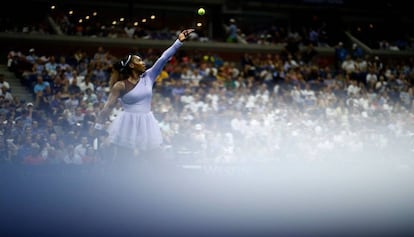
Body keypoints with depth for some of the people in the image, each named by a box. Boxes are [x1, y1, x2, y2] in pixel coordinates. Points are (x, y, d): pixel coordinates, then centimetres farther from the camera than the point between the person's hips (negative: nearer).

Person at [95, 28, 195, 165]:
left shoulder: (148, 77, 7)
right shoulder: (121, 85, -6)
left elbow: (163, 59, 2)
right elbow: (108, 106, -5)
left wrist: (179, 41, -3)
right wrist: (98, 127, -8)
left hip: (147, 126, 5)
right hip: (127, 127, -5)